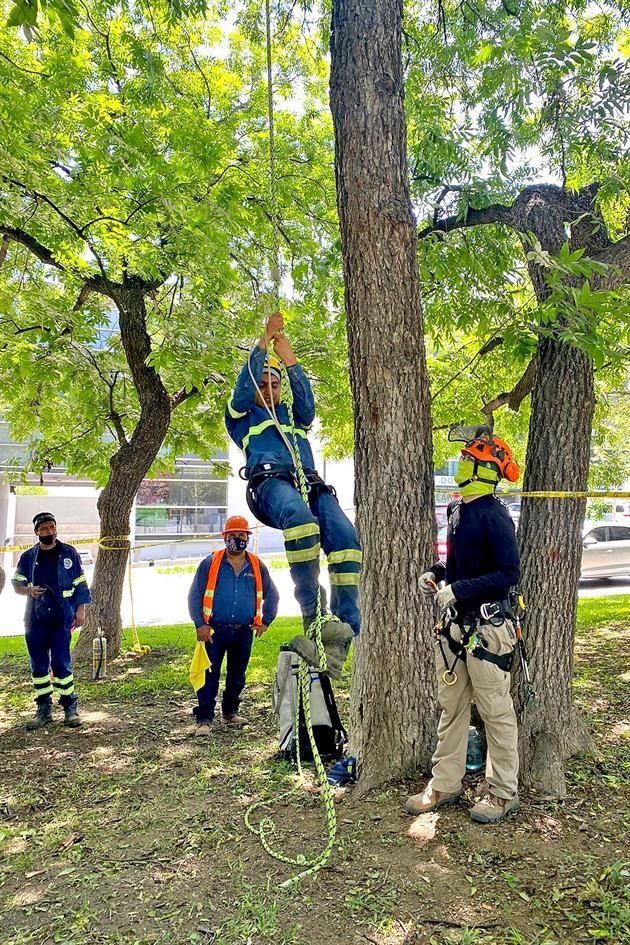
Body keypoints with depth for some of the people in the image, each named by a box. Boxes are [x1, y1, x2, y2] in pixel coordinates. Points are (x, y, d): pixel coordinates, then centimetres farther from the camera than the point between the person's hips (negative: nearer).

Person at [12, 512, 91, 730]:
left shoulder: (69, 553, 1)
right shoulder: (28, 557, 7)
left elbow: (80, 584, 3)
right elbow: (16, 583, 13)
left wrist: (80, 610, -2)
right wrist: (28, 590, -8)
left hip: (61, 619, -3)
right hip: (35, 620, 3)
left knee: (61, 663, -4)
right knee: (38, 666, 8)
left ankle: (70, 708, 8)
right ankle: (43, 709, 19)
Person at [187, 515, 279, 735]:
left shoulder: (257, 566, 6)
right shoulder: (210, 563, -2)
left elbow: (272, 595, 17)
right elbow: (195, 595, -1)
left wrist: (265, 622, 10)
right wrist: (200, 624, -8)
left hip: (244, 632, 3)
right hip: (215, 630, -3)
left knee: (237, 675, 14)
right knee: (209, 675, -5)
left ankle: (230, 712, 31)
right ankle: (204, 719, 4)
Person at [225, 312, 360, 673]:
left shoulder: (294, 415, 39)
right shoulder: (242, 415, 30)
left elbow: (304, 392, 18)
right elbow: (246, 379, 13)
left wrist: (284, 345, 16)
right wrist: (266, 337, 15)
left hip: (310, 484, 4)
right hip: (271, 483, -4)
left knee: (346, 538, -28)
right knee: (299, 516, -42)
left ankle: (347, 627, -32)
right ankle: (312, 614, -38)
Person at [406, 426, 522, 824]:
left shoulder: (494, 515, -17)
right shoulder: (458, 510, 9)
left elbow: (509, 572, -21)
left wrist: (458, 590, -22)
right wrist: (436, 573, 3)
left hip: (486, 627, -8)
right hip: (454, 623, 9)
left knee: (496, 712, 6)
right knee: (451, 707, 16)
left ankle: (503, 792, 21)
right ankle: (445, 783, 28)